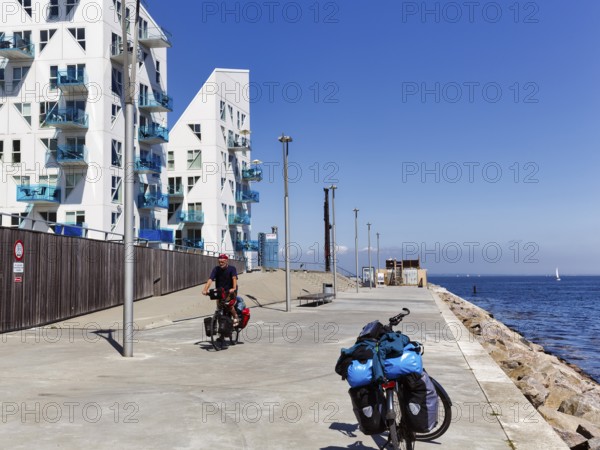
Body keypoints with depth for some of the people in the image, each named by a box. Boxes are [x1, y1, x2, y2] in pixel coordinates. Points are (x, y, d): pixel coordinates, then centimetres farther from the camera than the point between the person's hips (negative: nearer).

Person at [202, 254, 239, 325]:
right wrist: (205, 289, -33)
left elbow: (234, 278, -27)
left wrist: (234, 288, -46)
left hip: (230, 292, -3)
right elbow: (210, 279, -17)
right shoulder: (216, 269, -5)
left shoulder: (232, 269, -10)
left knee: (229, 305, -24)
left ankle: (236, 317, 0)